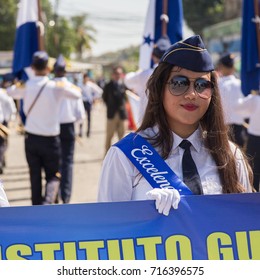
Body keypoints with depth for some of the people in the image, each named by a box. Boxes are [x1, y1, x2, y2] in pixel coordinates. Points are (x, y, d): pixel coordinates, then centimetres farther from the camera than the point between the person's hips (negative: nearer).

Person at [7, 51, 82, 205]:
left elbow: (10, 91, 16)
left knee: (35, 177, 12)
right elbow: (77, 94, 1)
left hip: (31, 138, 3)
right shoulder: (57, 87, -13)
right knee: (53, 176, 7)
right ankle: (47, 202, -18)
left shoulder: (25, 86, -4)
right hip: (50, 140, -3)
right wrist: (68, 86, 18)